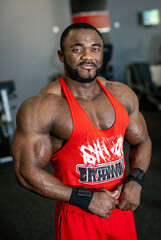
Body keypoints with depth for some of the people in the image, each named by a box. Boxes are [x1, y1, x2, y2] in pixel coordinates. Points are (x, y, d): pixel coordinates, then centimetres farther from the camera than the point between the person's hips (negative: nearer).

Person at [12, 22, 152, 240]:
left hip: (121, 208, 5)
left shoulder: (122, 95, 0)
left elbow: (142, 142, 12)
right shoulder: (41, 107, -17)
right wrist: (87, 199, -18)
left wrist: (135, 181, -7)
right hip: (77, 219, -5)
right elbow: (28, 171, -17)